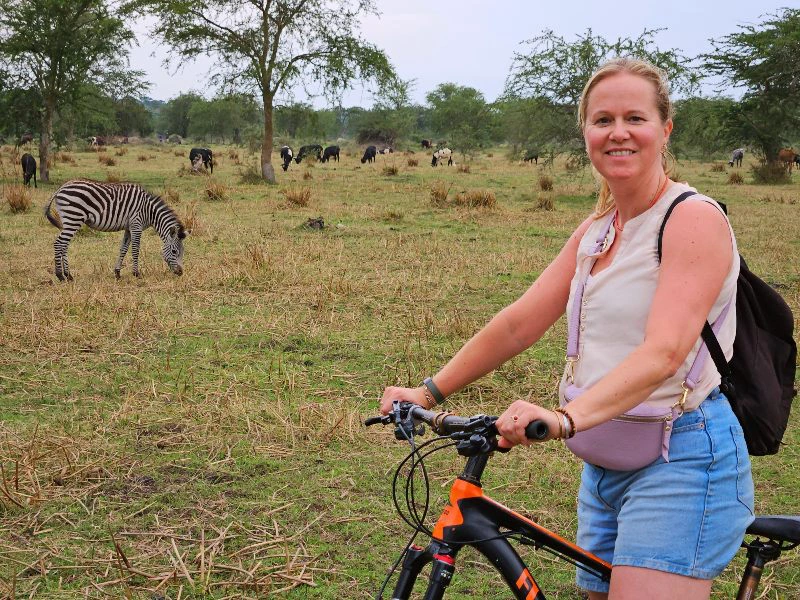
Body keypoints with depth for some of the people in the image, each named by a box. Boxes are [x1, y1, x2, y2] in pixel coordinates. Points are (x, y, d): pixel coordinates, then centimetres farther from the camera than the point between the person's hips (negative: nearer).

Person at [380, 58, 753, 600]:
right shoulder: (595, 233, 12)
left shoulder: (695, 218, -13)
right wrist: (429, 391, 2)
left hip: (682, 459, -8)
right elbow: (519, 323, 9)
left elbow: (664, 351, -26)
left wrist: (566, 417, -40)